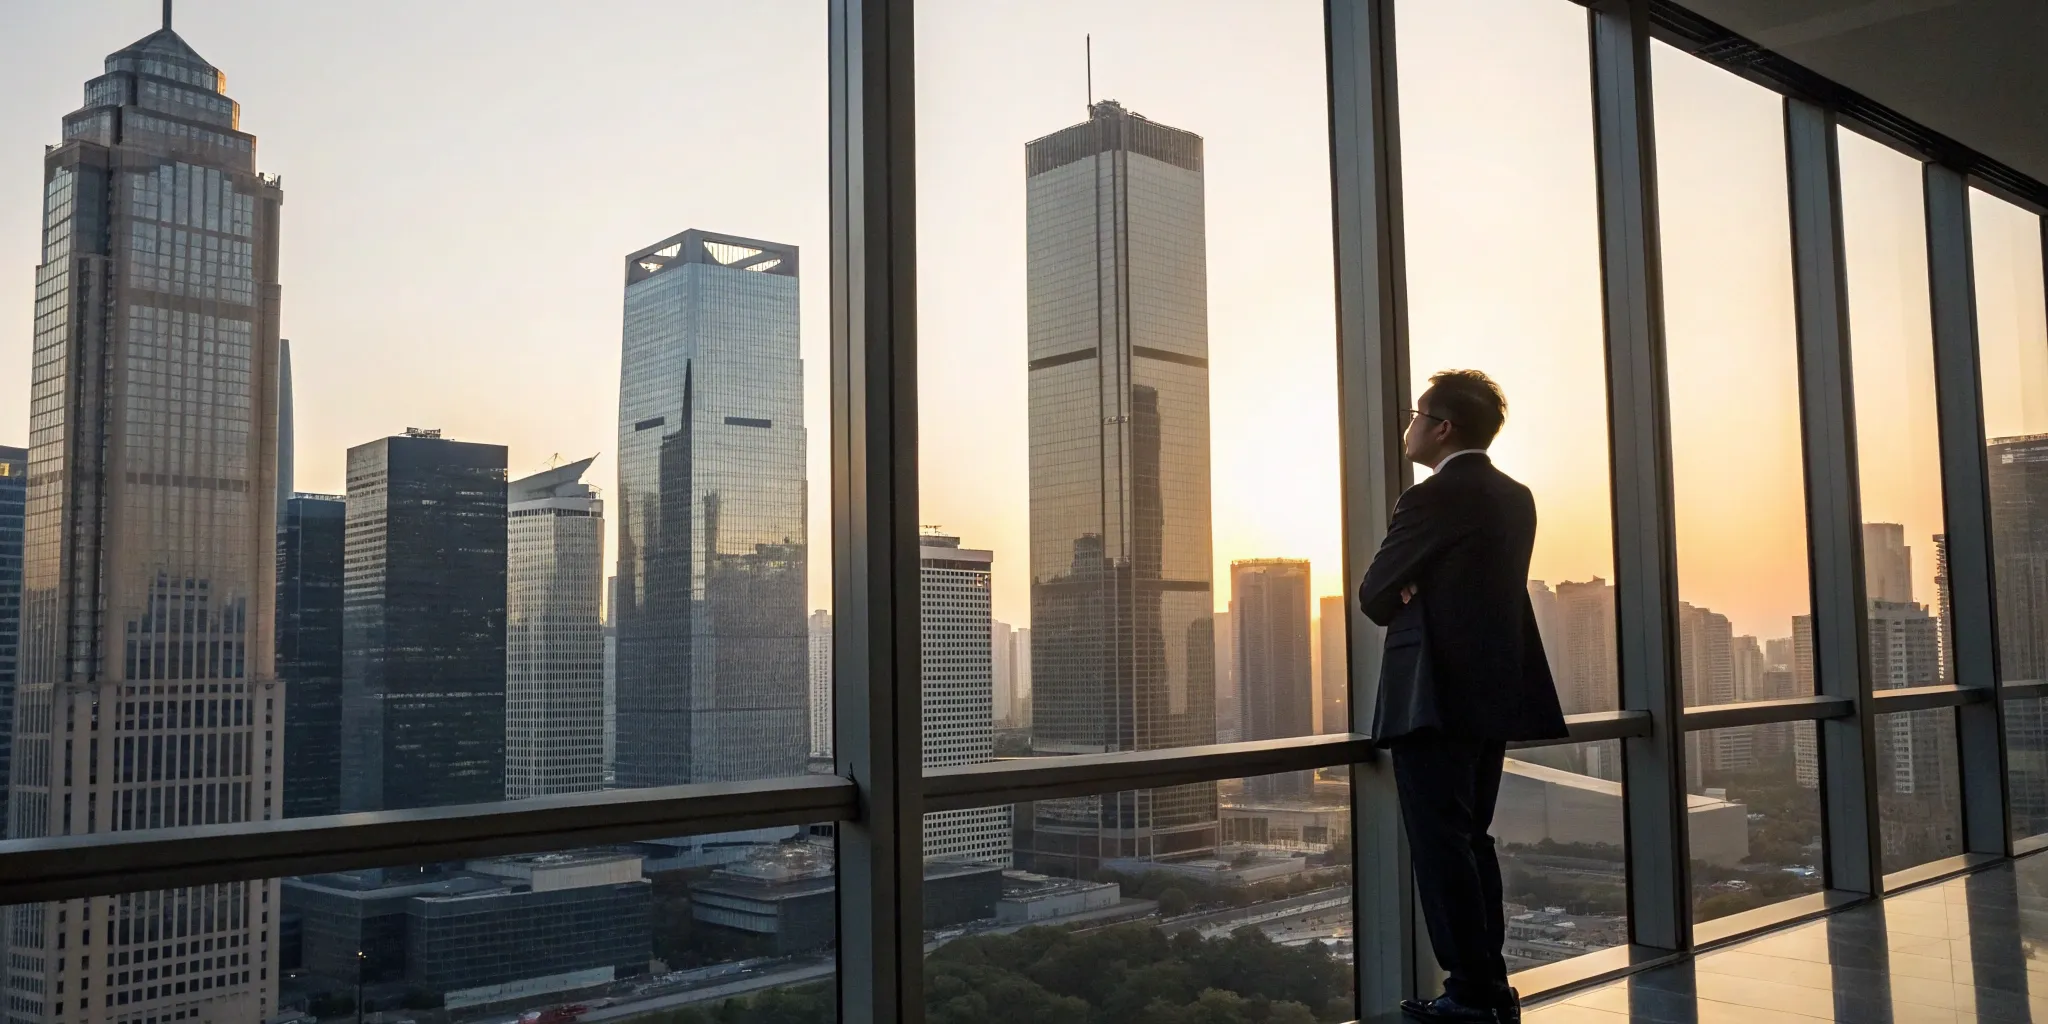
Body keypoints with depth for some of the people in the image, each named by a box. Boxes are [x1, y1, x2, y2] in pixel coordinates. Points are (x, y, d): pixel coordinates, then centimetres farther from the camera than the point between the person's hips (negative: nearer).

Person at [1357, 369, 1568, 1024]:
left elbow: (1374, 597, -10)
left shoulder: (1432, 499, -14)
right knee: (1471, 840, 15)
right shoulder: (1515, 498, 13)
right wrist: (1423, 601, 3)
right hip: (1495, 692, 9)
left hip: (1435, 697, -9)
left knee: (1440, 845, -3)